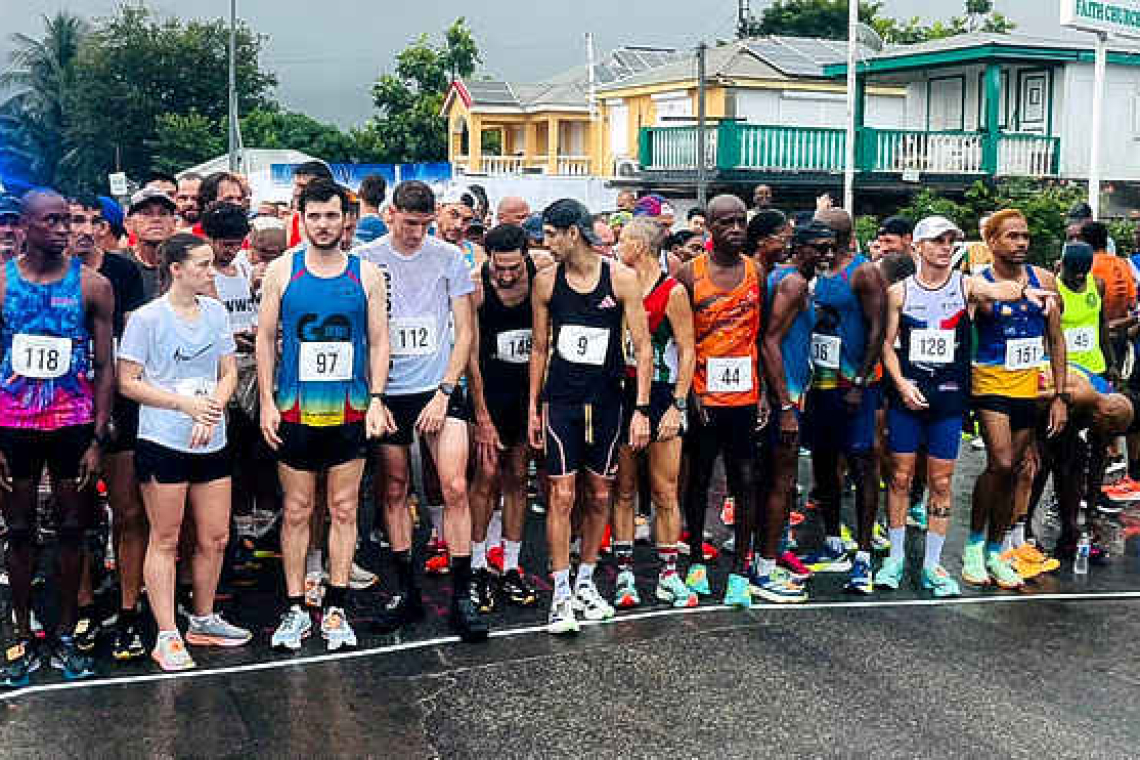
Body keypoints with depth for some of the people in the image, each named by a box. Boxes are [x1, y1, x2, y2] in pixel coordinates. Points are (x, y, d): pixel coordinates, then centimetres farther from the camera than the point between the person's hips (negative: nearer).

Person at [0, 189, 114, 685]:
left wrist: (97, 439, -5)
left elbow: (104, 368, 1)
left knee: (71, 529, 6)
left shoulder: (92, 285, -1)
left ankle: (66, 636, 18)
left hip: (74, 424, 0)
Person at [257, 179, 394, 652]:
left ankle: (335, 609, 16)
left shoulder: (366, 274, 4)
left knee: (344, 509, 6)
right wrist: (267, 402, -3)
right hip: (294, 410, 0)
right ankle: (295, 608, 16)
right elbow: (265, 338, 4)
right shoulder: (282, 271, 3)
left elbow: (378, 341, 5)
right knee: (297, 511, 6)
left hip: (350, 410, 1)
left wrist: (376, 399, -5)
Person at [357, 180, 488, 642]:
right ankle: (407, 592, 20)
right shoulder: (366, 259, 1)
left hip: (438, 387, -1)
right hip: (387, 391, 1)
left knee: (455, 488, -9)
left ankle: (461, 597, -2)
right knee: (394, 491, 7)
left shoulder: (449, 258, 1)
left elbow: (464, 331, 2)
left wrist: (444, 391, -7)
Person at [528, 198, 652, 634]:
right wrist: (532, 408, 6)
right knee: (562, 494, -5)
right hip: (560, 399, 0)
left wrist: (641, 408, -8)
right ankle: (561, 594, 3)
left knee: (598, 495, 10)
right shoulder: (546, 281, 0)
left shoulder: (621, 279, -5)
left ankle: (585, 581, 26)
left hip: (606, 401, 0)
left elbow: (642, 347, -3)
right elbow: (539, 348, 8)